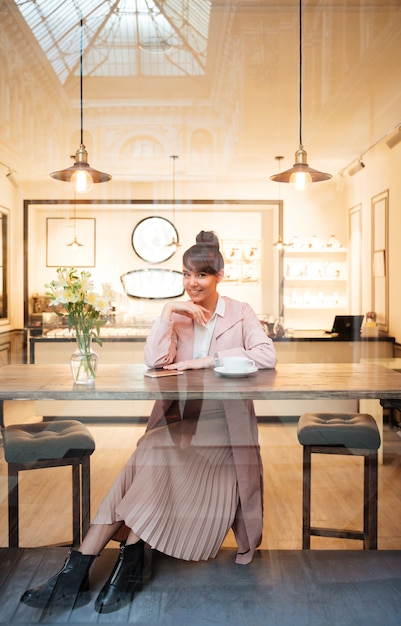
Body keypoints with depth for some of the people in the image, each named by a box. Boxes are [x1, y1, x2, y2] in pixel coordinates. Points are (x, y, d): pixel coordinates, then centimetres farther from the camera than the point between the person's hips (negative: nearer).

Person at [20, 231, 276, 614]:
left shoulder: (240, 312, 5)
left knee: (154, 456, -27)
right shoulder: (177, 313, 10)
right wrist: (168, 312, -12)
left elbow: (267, 355, -11)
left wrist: (207, 360, -16)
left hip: (222, 420, -2)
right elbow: (155, 362, -4)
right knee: (151, 458, -27)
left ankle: (82, 567, -17)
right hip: (179, 418, 3)